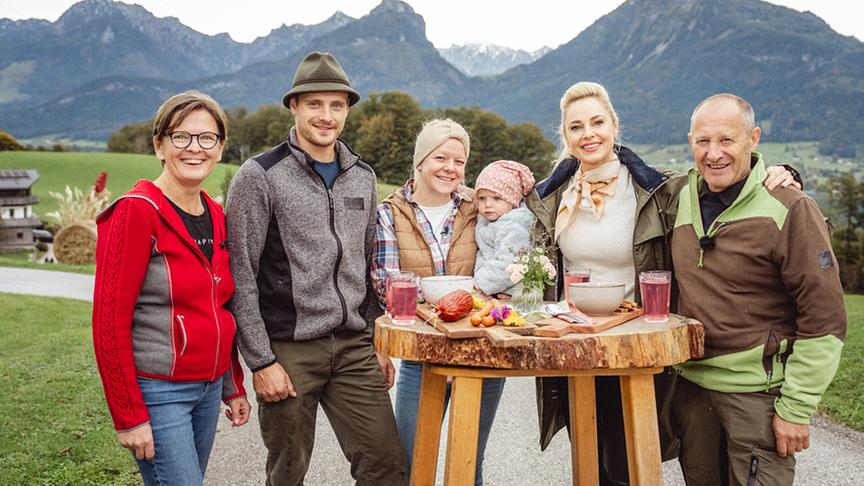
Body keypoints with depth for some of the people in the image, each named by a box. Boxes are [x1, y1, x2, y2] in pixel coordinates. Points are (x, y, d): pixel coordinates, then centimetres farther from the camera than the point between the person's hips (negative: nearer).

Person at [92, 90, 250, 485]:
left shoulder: (216, 216, 7)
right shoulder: (136, 212, -15)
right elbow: (109, 323, -16)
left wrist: (233, 388, 14)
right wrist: (129, 416, -16)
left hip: (208, 387, 7)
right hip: (157, 391, -7)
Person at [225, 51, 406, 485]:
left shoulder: (362, 176, 11)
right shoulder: (260, 176, -6)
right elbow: (240, 276, -8)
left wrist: (379, 344, 13)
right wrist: (260, 361, -11)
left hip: (354, 347, 5)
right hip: (289, 351, -4)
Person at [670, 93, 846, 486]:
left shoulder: (789, 209, -14)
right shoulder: (683, 199, 3)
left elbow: (824, 320, -13)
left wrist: (796, 408, -13)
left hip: (757, 392, -5)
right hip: (690, 382, 5)